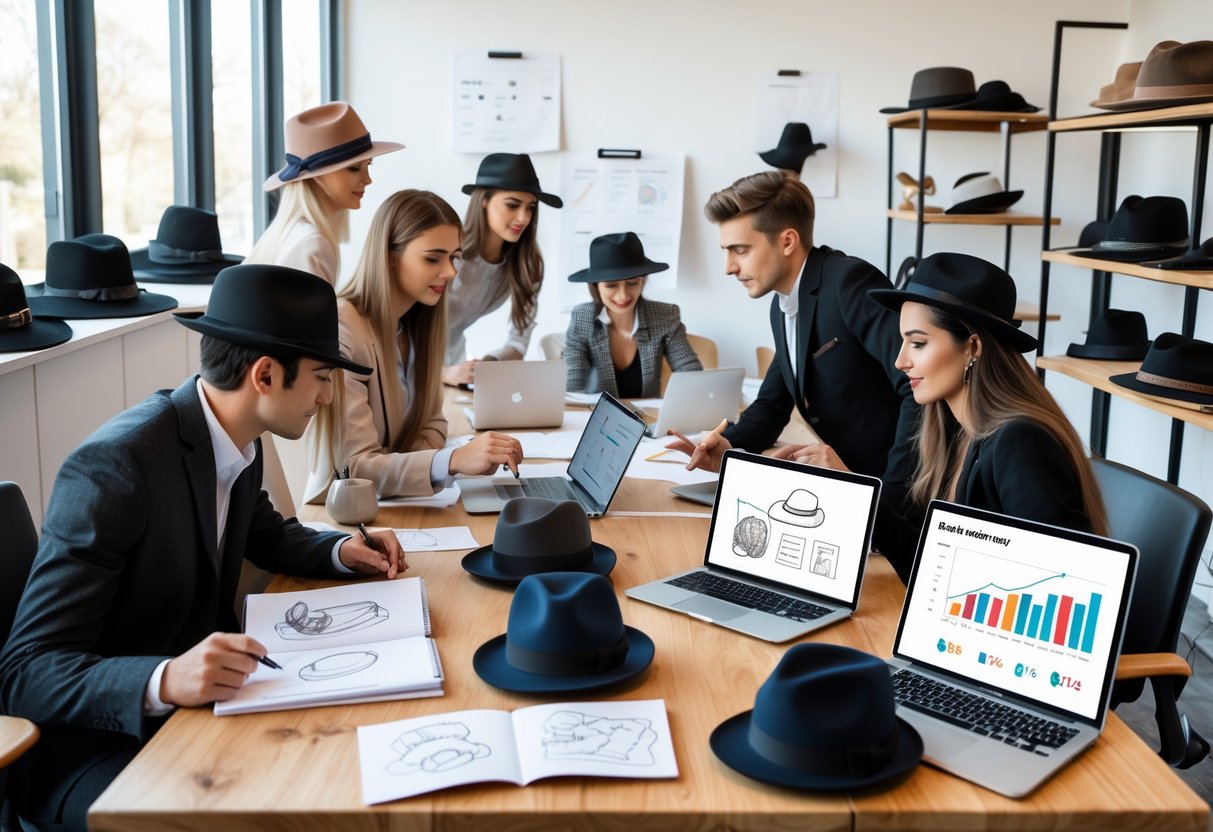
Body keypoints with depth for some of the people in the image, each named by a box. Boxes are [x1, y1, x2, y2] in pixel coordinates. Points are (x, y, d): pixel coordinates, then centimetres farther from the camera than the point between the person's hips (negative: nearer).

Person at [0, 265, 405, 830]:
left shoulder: (239, 443, 0)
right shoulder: (113, 465, -25)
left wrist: (341, 551, 2)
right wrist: (163, 682, -41)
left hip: (204, 702, 8)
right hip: (95, 746, -7)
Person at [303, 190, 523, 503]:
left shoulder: (418, 320, 5)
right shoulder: (339, 331, -19)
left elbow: (430, 421, 9)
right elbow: (355, 468, -23)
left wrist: (404, 471, -13)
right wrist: (454, 460, -37)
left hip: (395, 504, 7)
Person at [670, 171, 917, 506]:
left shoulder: (850, 281, -17)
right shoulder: (782, 306, 9)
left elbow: (921, 383, -25)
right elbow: (772, 402, 17)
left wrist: (892, 489, -27)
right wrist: (729, 445, -2)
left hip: (899, 486, -7)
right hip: (848, 480, 7)